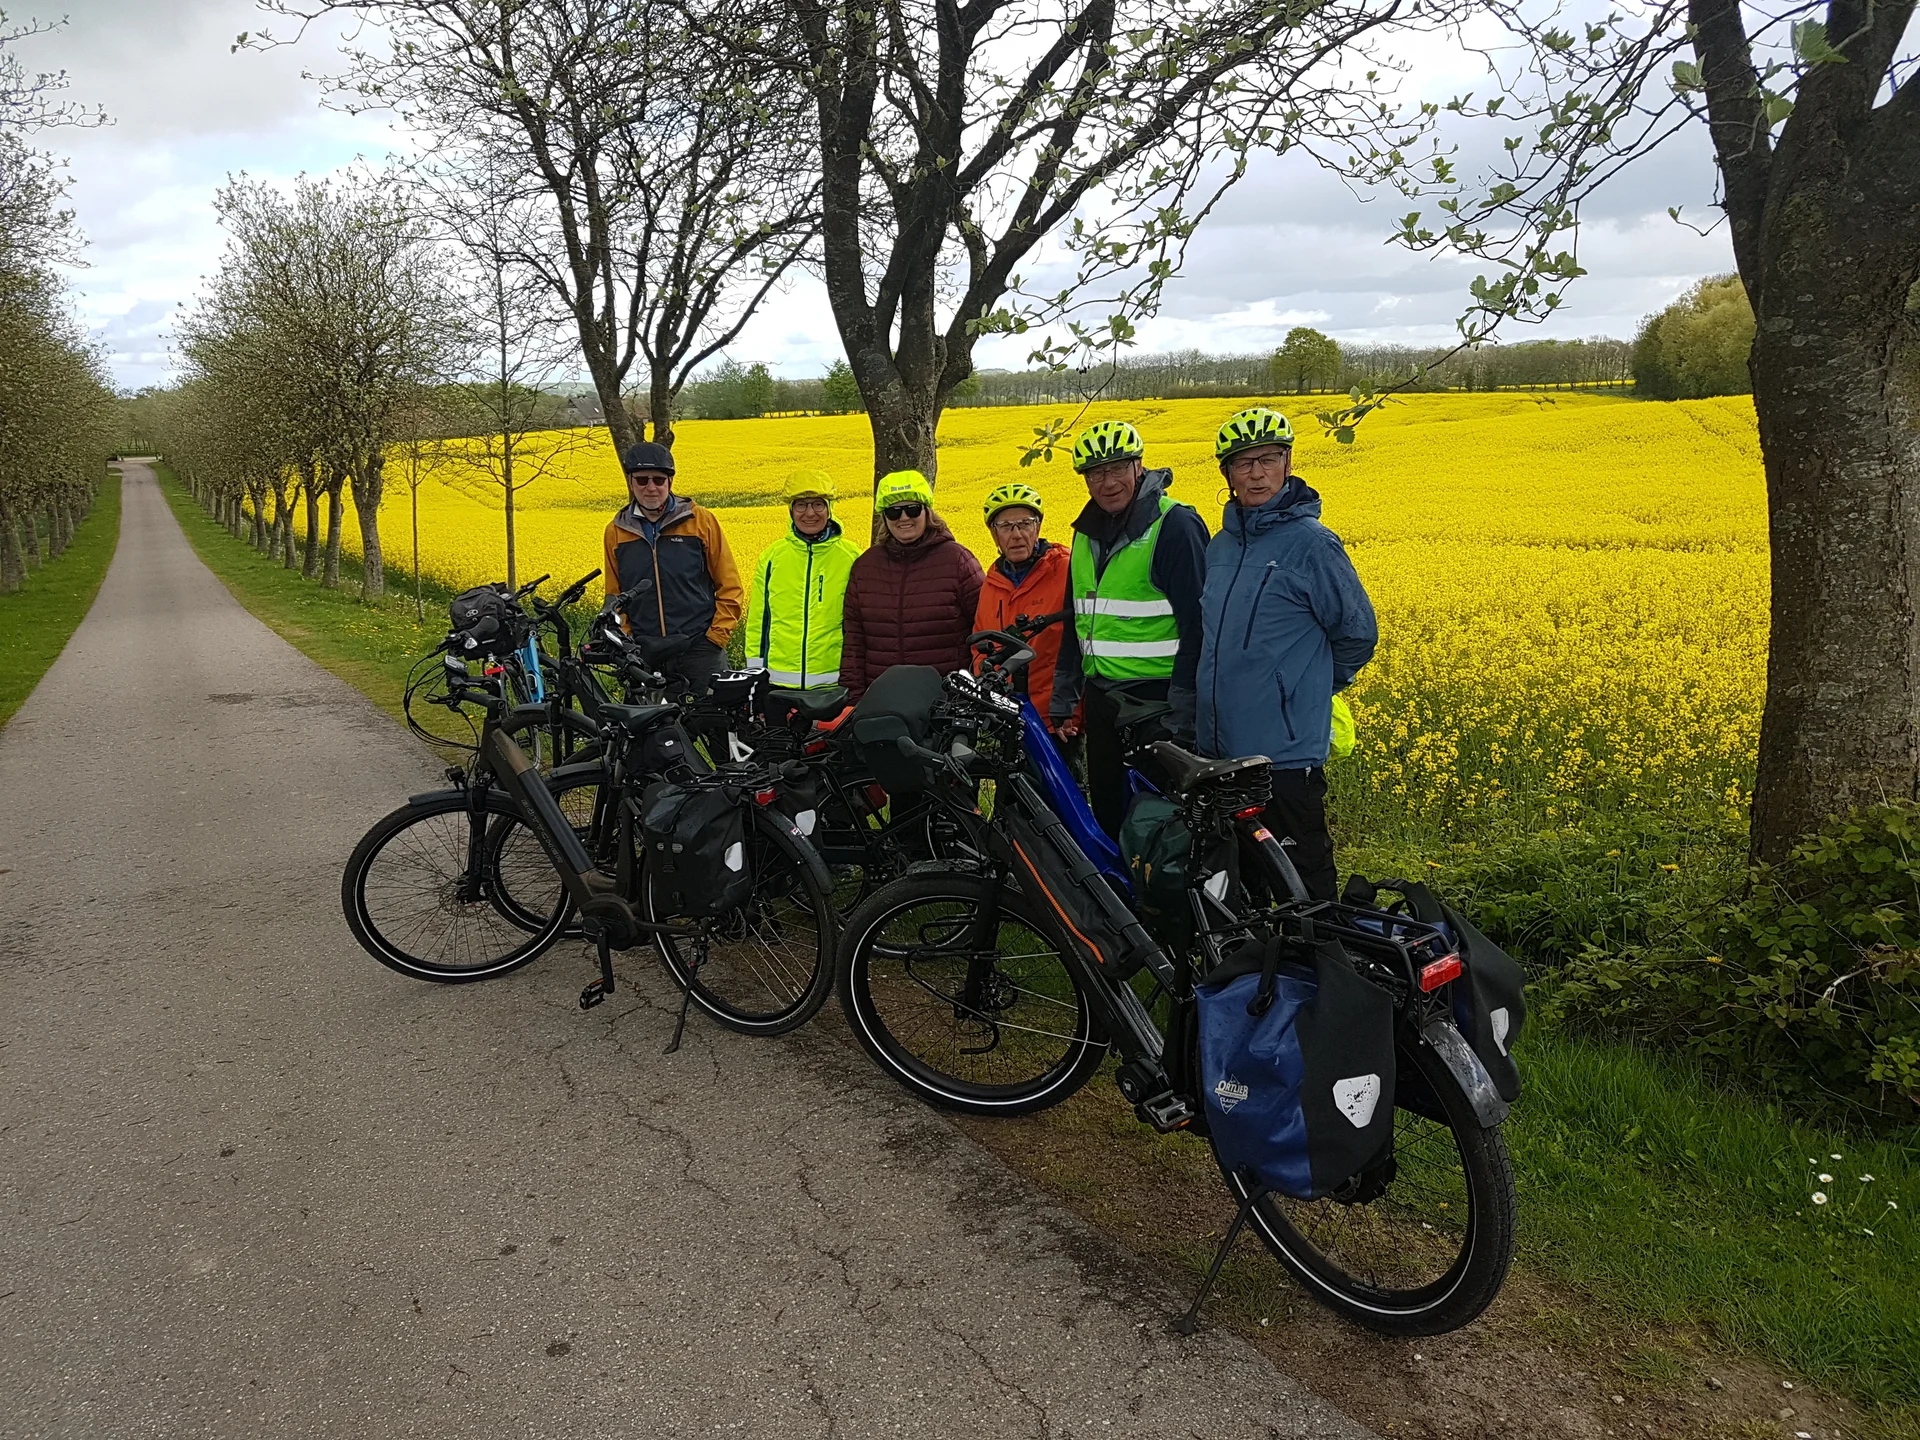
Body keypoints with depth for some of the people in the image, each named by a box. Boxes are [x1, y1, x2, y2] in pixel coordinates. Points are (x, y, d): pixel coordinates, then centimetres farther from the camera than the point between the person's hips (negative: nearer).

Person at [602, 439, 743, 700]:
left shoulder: (701, 520, 1)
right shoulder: (616, 531, 9)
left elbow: (729, 588, 3)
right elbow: (614, 595, 18)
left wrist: (715, 638, -5)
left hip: (699, 649, -2)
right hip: (643, 655, 2)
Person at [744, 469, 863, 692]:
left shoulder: (850, 557, 2)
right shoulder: (772, 556, 7)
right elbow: (758, 618, 11)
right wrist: (755, 674, 7)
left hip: (832, 682, -1)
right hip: (779, 681, 2)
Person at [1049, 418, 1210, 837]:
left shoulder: (1176, 525, -10)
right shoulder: (1087, 532, 13)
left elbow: (1198, 625, -15)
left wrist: (1182, 718, -18)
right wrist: (1063, 702, 18)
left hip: (1156, 701, -7)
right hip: (1102, 701, 7)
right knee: (1108, 814, 14)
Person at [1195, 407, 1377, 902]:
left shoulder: (1311, 542, -11)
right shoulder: (1221, 544, 11)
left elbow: (1358, 634, -5)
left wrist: (1308, 689, 6)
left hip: (1285, 749, -7)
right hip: (1221, 749, 7)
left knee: (1302, 870, 2)